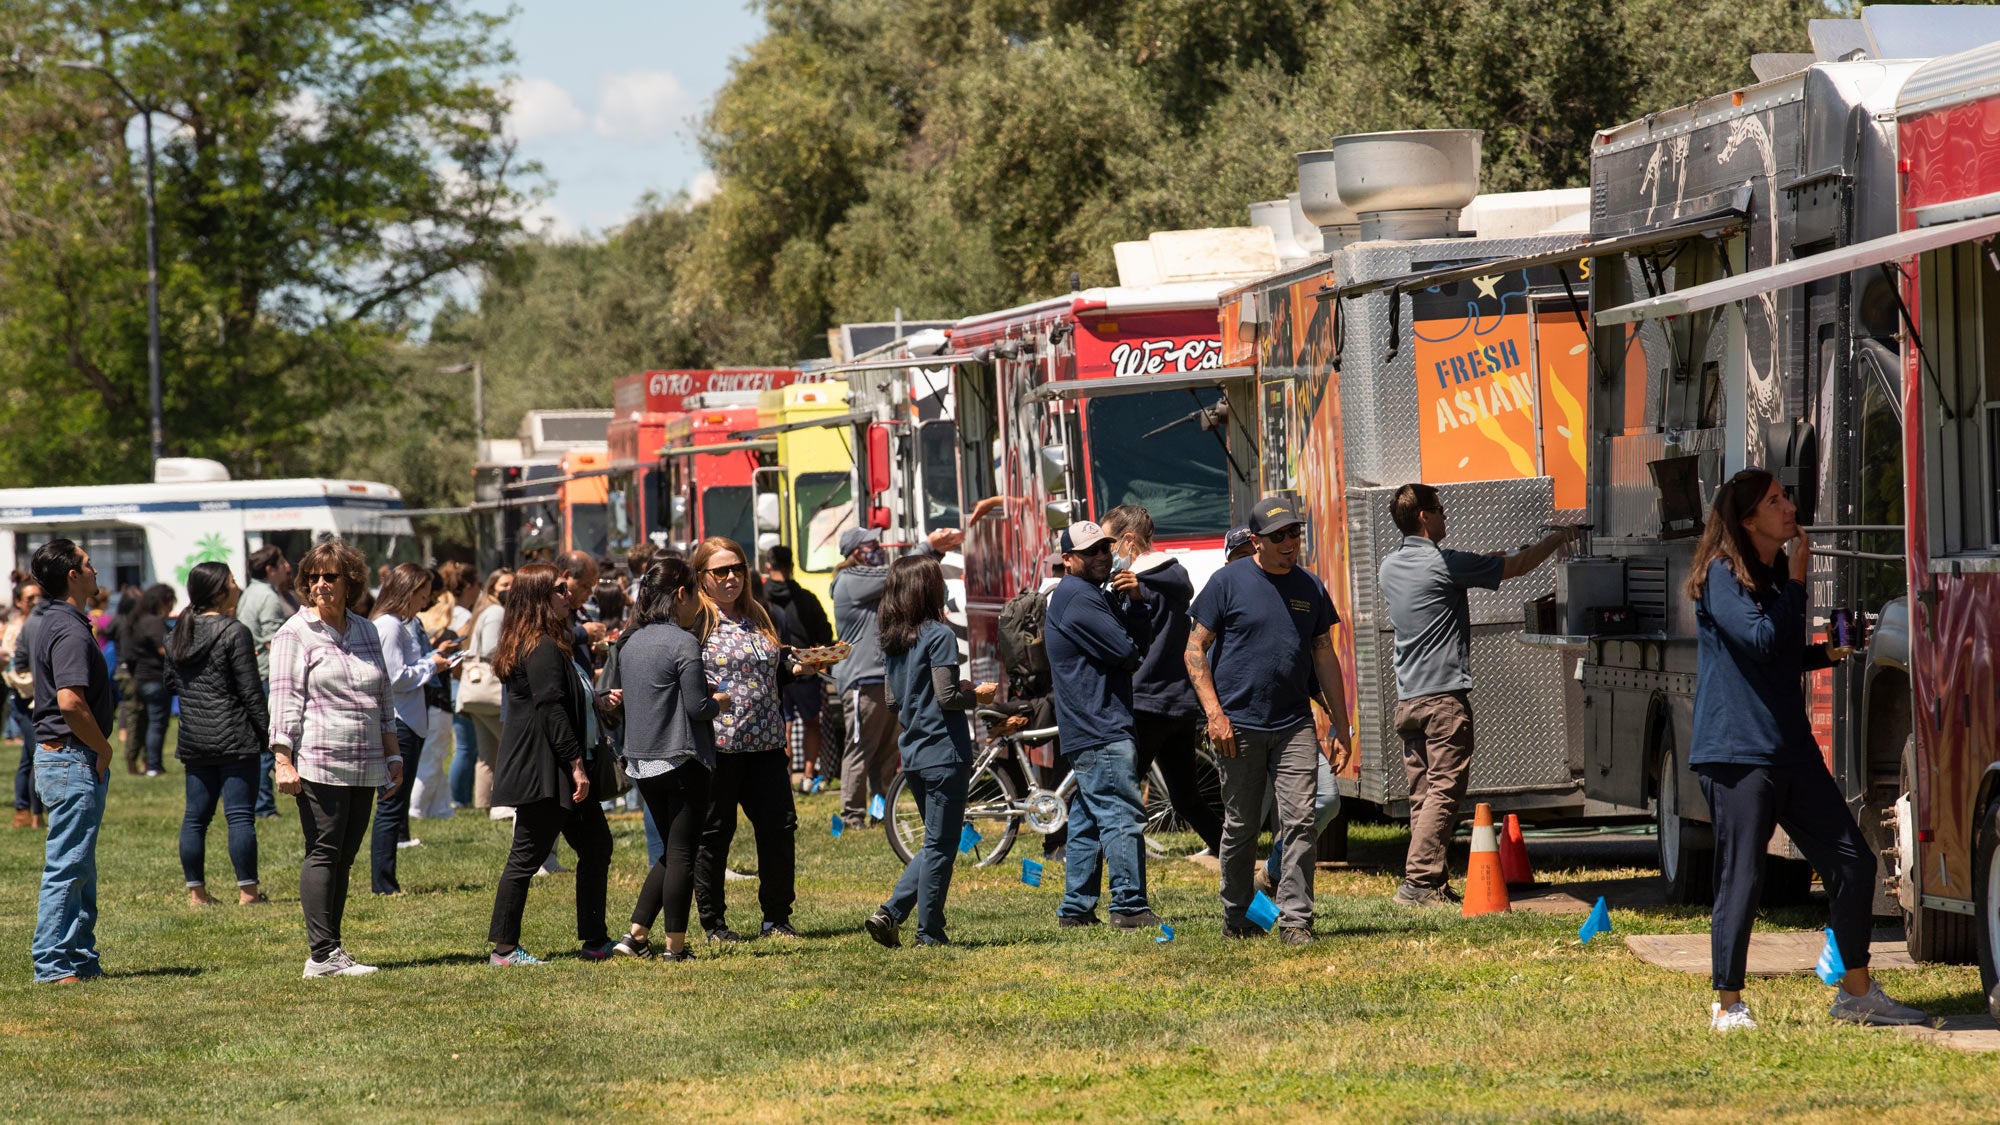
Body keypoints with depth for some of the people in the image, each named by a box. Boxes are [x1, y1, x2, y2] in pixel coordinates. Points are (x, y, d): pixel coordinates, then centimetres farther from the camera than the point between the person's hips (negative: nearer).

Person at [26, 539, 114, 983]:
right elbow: (71, 702, -29)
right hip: (74, 761, -11)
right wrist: (102, 747, -15)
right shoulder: (70, 632, -18)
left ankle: (81, 959, 20)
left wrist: (97, 748, 17)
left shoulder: (53, 625, 15)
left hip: (59, 758, 11)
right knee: (67, 867, -7)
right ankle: (53, 965, -5)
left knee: (79, 867, 15)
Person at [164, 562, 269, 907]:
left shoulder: (177, 635, 9)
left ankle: (196, 891, 12)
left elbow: (170, 683, 18)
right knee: (240, 814, -4)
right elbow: (251, 691, -12)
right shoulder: (235, 633, -11)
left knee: (196, 815, 10)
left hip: (193, 739, 7)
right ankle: (247, 891, -4)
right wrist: (267, 733, -6)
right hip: (234, 737, -7)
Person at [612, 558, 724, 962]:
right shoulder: (682, 643, -14)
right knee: (681, 853, 0)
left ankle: (636, 934, 12)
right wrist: (719, 701, 4)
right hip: (681, 760, -7)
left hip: (642, 762, 7)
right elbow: (697, 707, -18)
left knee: (671, 851, 17)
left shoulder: (631, 643, 9)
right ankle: (675, 944, 1)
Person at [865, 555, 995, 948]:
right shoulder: (939, 635, -13)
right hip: (944, 753, -8)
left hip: (912, 754, 8)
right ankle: (930, 932, 3)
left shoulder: (892, 641, 10)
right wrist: (977, 694, 0)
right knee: (941, 846, 0)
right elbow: (946, 697, -19)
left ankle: (889, 913, 6)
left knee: (936, 844, 17)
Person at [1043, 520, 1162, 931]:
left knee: (1088, 820, 13)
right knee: (1122, 816, -13)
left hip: (1088, 731, 11)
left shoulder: (1101, 595, 21)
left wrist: (1136, 601, -5)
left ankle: (1075, 908, 16)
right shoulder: (1077, 599, -12)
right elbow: (1127, 653, -17)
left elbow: (1141, 640, 12)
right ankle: (1129, 907, -15)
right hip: (1101, 731, -11)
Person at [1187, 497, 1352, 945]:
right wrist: (1214, 713, -12)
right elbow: (1195, 649, -3)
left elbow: (1325, 657, 16)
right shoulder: (1229, 582, -3)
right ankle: (1236, 918, 19)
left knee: (1301, 822, -8)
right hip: (1239, 726, -3)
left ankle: (1295, 919, -6)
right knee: (1241, 828, 5)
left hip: (1295, 726, 3)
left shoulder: (1310, 587, 10)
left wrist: (1340, 726, 13)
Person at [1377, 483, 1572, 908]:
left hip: (1407, 698, 8)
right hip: (1444, 696, -8)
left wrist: (1487, 564, 25)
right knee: (1444, 790, -8)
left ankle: (1432, 883, 8)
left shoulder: (1390, 565, 12)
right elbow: (1517, 566, -3)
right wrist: (1558, 538, 12)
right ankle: (1419, 880, -15)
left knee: (1422, 793, 8)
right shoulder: (1442, 563, -10)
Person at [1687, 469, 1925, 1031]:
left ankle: (1857, 992, 15)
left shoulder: (1776, 574, 17)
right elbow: (1760, 640, -20)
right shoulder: (1723, 575, -8)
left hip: (1792, 748, 8)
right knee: (1741, 879, -6)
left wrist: (1827, 654, 10)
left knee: (1852, 863, 5)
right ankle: (1727, 1006, 5)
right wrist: (1796, 583, -10)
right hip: (1737, 749, -8)